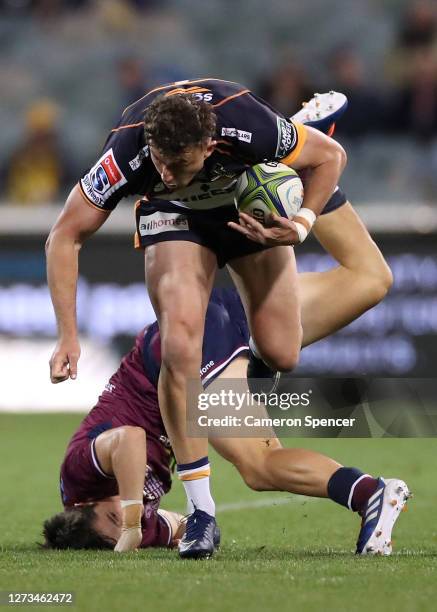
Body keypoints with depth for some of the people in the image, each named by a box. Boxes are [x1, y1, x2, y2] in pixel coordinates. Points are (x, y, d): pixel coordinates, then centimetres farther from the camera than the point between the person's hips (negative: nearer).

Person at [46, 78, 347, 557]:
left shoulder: (250, 127, -38)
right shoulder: (127, 152, -37)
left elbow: (331, 156, -17)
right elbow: (64, 237, -26)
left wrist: (300, 225, -30)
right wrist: (68, 336, -31)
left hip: (253, 209, 1)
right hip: (174, 216, -1)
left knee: (281, 355, -6)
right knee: (179, 348, -22)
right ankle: (201, 510, -14)